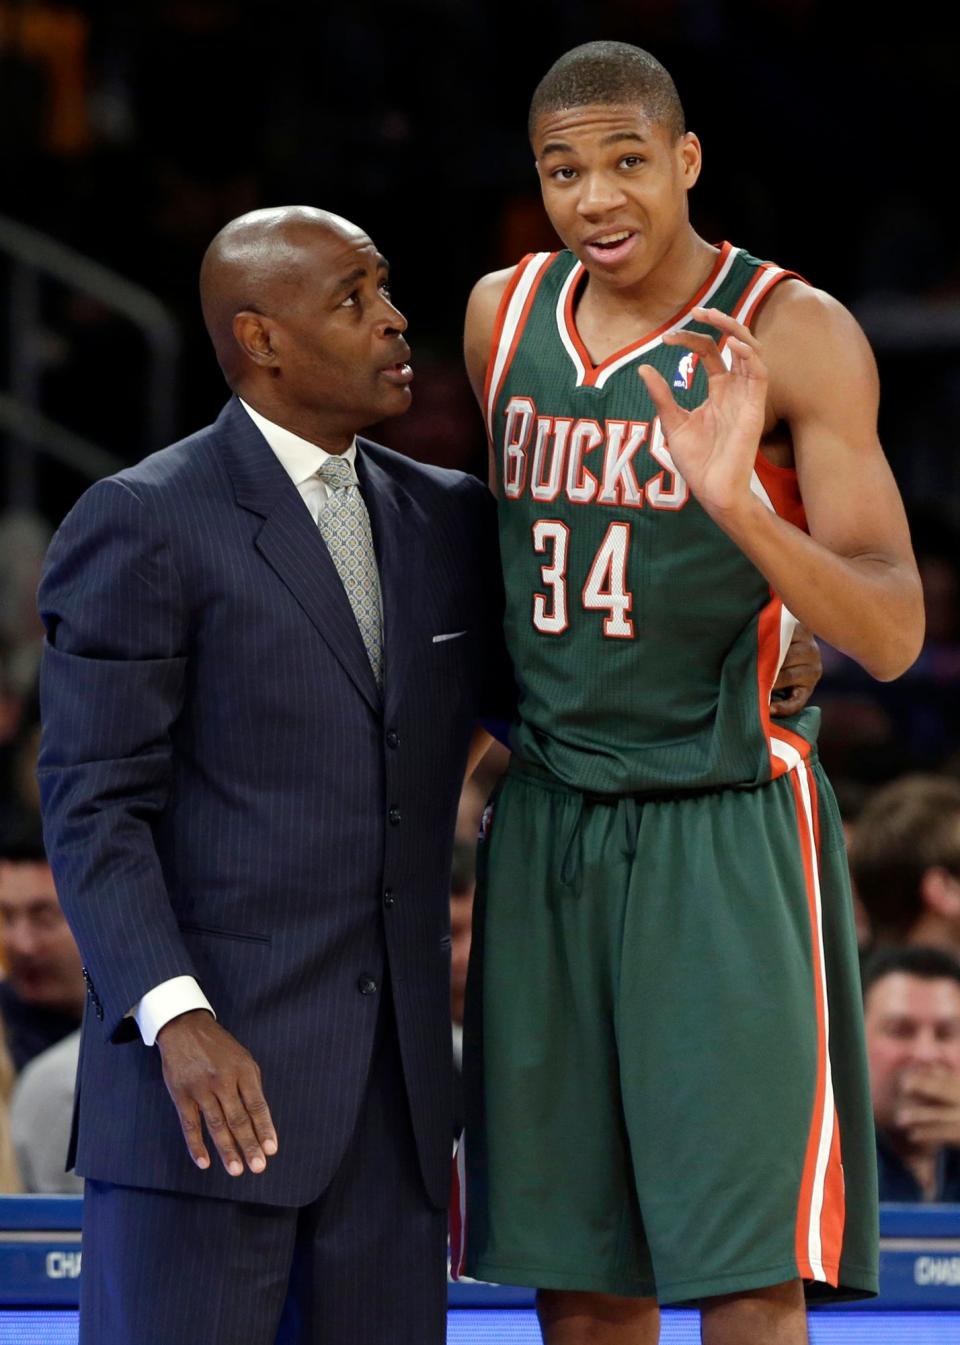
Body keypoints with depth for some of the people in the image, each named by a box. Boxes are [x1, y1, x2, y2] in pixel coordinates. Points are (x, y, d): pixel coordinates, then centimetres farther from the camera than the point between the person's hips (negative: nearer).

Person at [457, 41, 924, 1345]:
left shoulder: (796, 335, -11)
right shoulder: (503, 314, 6)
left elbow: (893, 634, -18)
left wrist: (741, 508, -34)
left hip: (727, 832, -5)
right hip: (546, 830, 5)